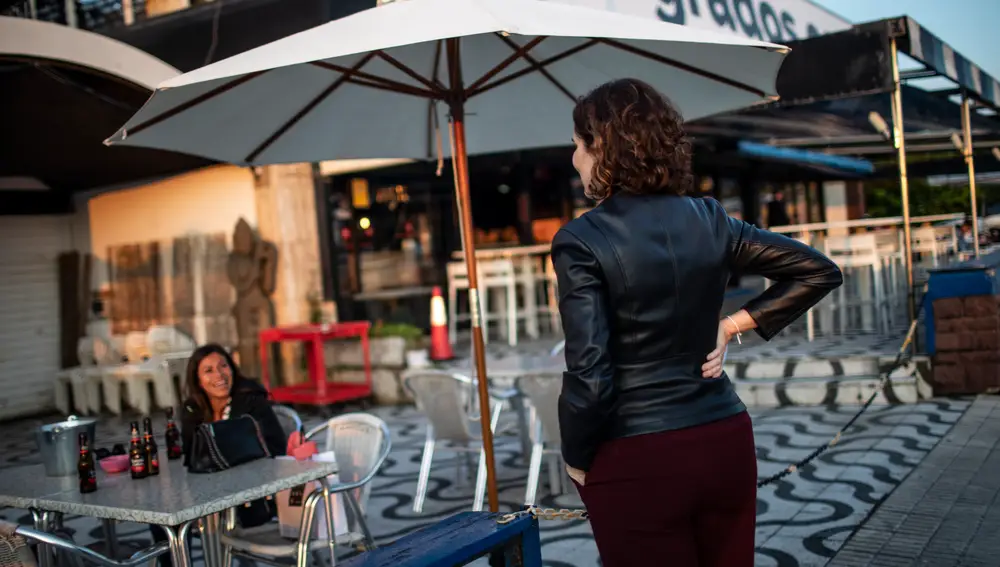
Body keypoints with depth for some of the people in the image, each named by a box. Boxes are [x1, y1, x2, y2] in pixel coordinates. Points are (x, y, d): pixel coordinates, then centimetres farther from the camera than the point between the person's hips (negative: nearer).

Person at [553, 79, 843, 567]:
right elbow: (819, 271, 8)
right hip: (726, 441, 6)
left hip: (638, 462, -5)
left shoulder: (580, 242, -14)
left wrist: (577, 458, -3)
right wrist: (734, 324, 6)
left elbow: (589, 377, -19)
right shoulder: (708, 219, 2)